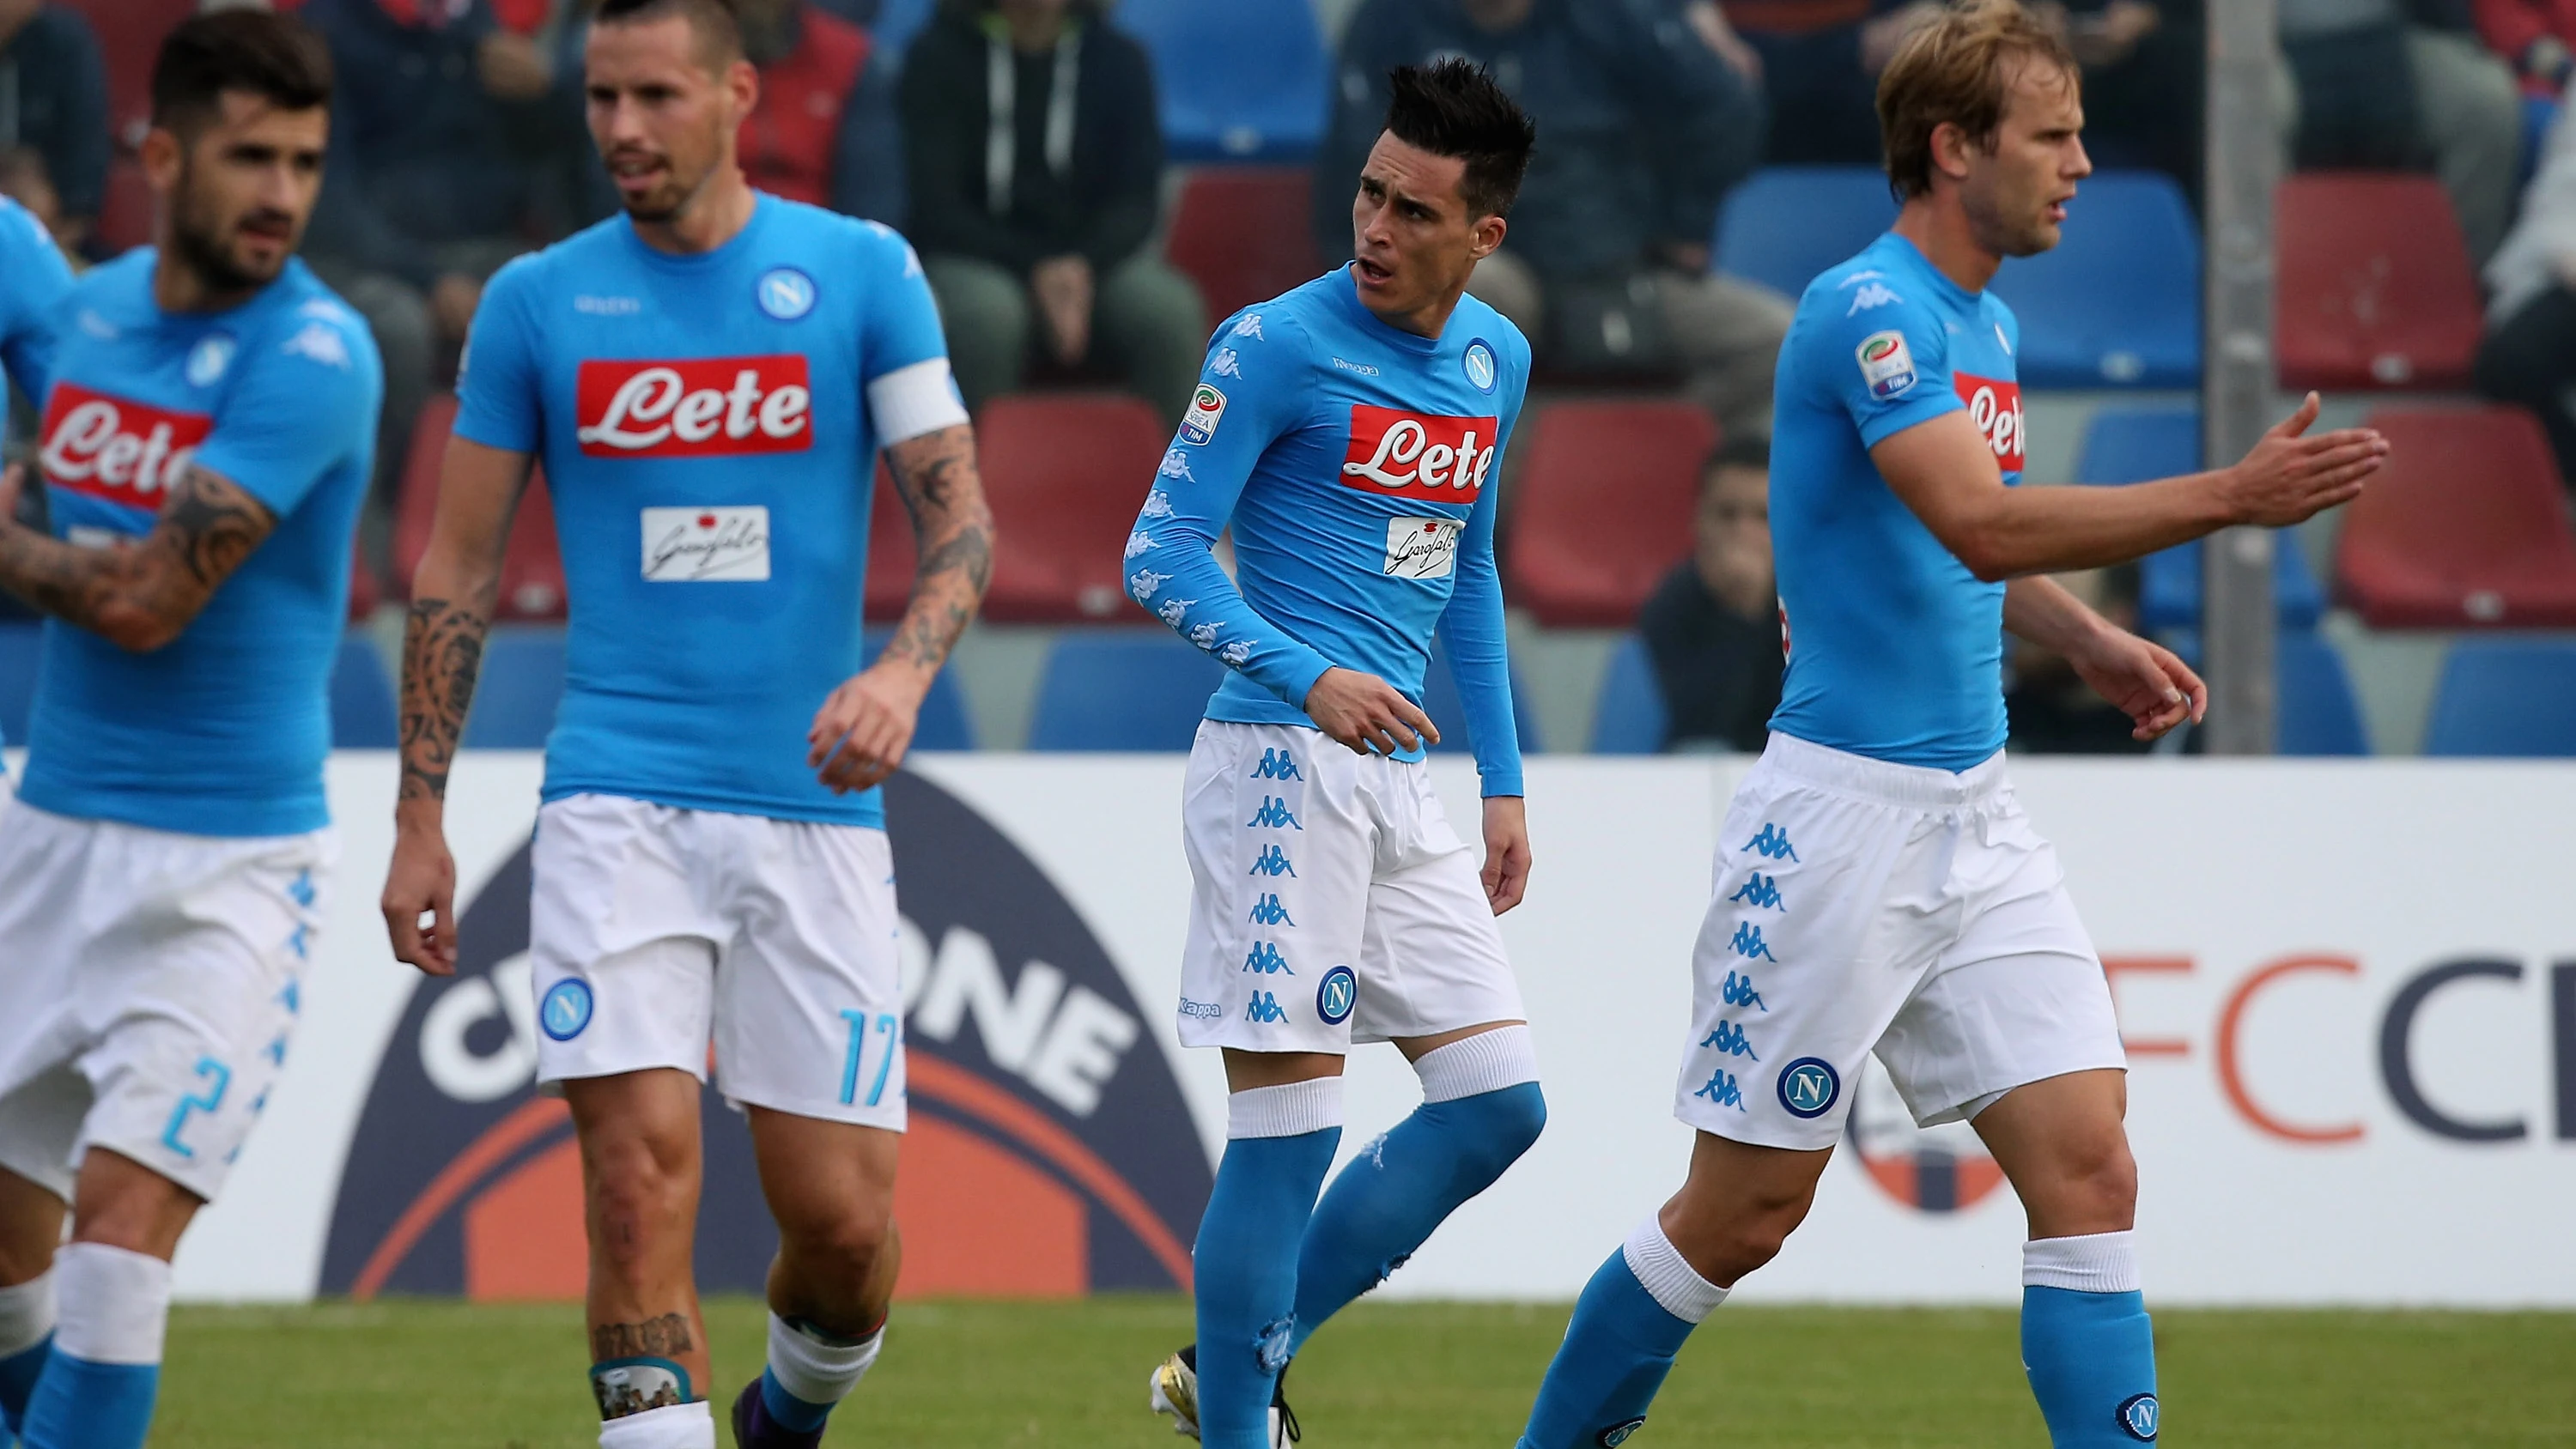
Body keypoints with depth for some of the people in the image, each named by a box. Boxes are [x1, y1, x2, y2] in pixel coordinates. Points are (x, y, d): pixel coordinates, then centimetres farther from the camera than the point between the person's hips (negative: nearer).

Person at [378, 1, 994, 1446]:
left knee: (844, 1217, 1)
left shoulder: (861, 271, 3)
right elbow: (458, 568, 10)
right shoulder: (537, 300, 5)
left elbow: (962, 520, -1)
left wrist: (904, 673, -21)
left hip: (814, 806, 0)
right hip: (618, 799, 0)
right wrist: (421, 820, 6)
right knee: (642, 1170, -15)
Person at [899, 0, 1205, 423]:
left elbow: (1136, 199, 1)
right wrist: (1034, 272, -20)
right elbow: (937, 207, -6)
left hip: (1097, 257, 2)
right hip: (977, 257, -2)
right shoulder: (939, 55, 0)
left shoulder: (1120, 59, 7)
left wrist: (1084, 266, -21)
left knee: (1170, 311, -29)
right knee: (987, 315, -37)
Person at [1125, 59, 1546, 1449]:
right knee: (1288, 1121, -9)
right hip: (1281, 761, -7)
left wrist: (1502, 785, 21)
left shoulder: (1497, 359, 12)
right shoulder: (1277, 345, -9)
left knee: (1497, 1104, 4)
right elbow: (1160, 552, -11)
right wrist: (1305, 679, -25)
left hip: (1401, 781, 7)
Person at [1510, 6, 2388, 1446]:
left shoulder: (1992, 327, 12)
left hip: (1979, 815, 8)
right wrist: (2230, 498, -33)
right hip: (1844, 813, -8)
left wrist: (2092, 640, 12)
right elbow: (1981, 523, -30)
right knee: (1744, 1216, 2)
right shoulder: (1868, 311, -16)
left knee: (2089, 1169, -5)